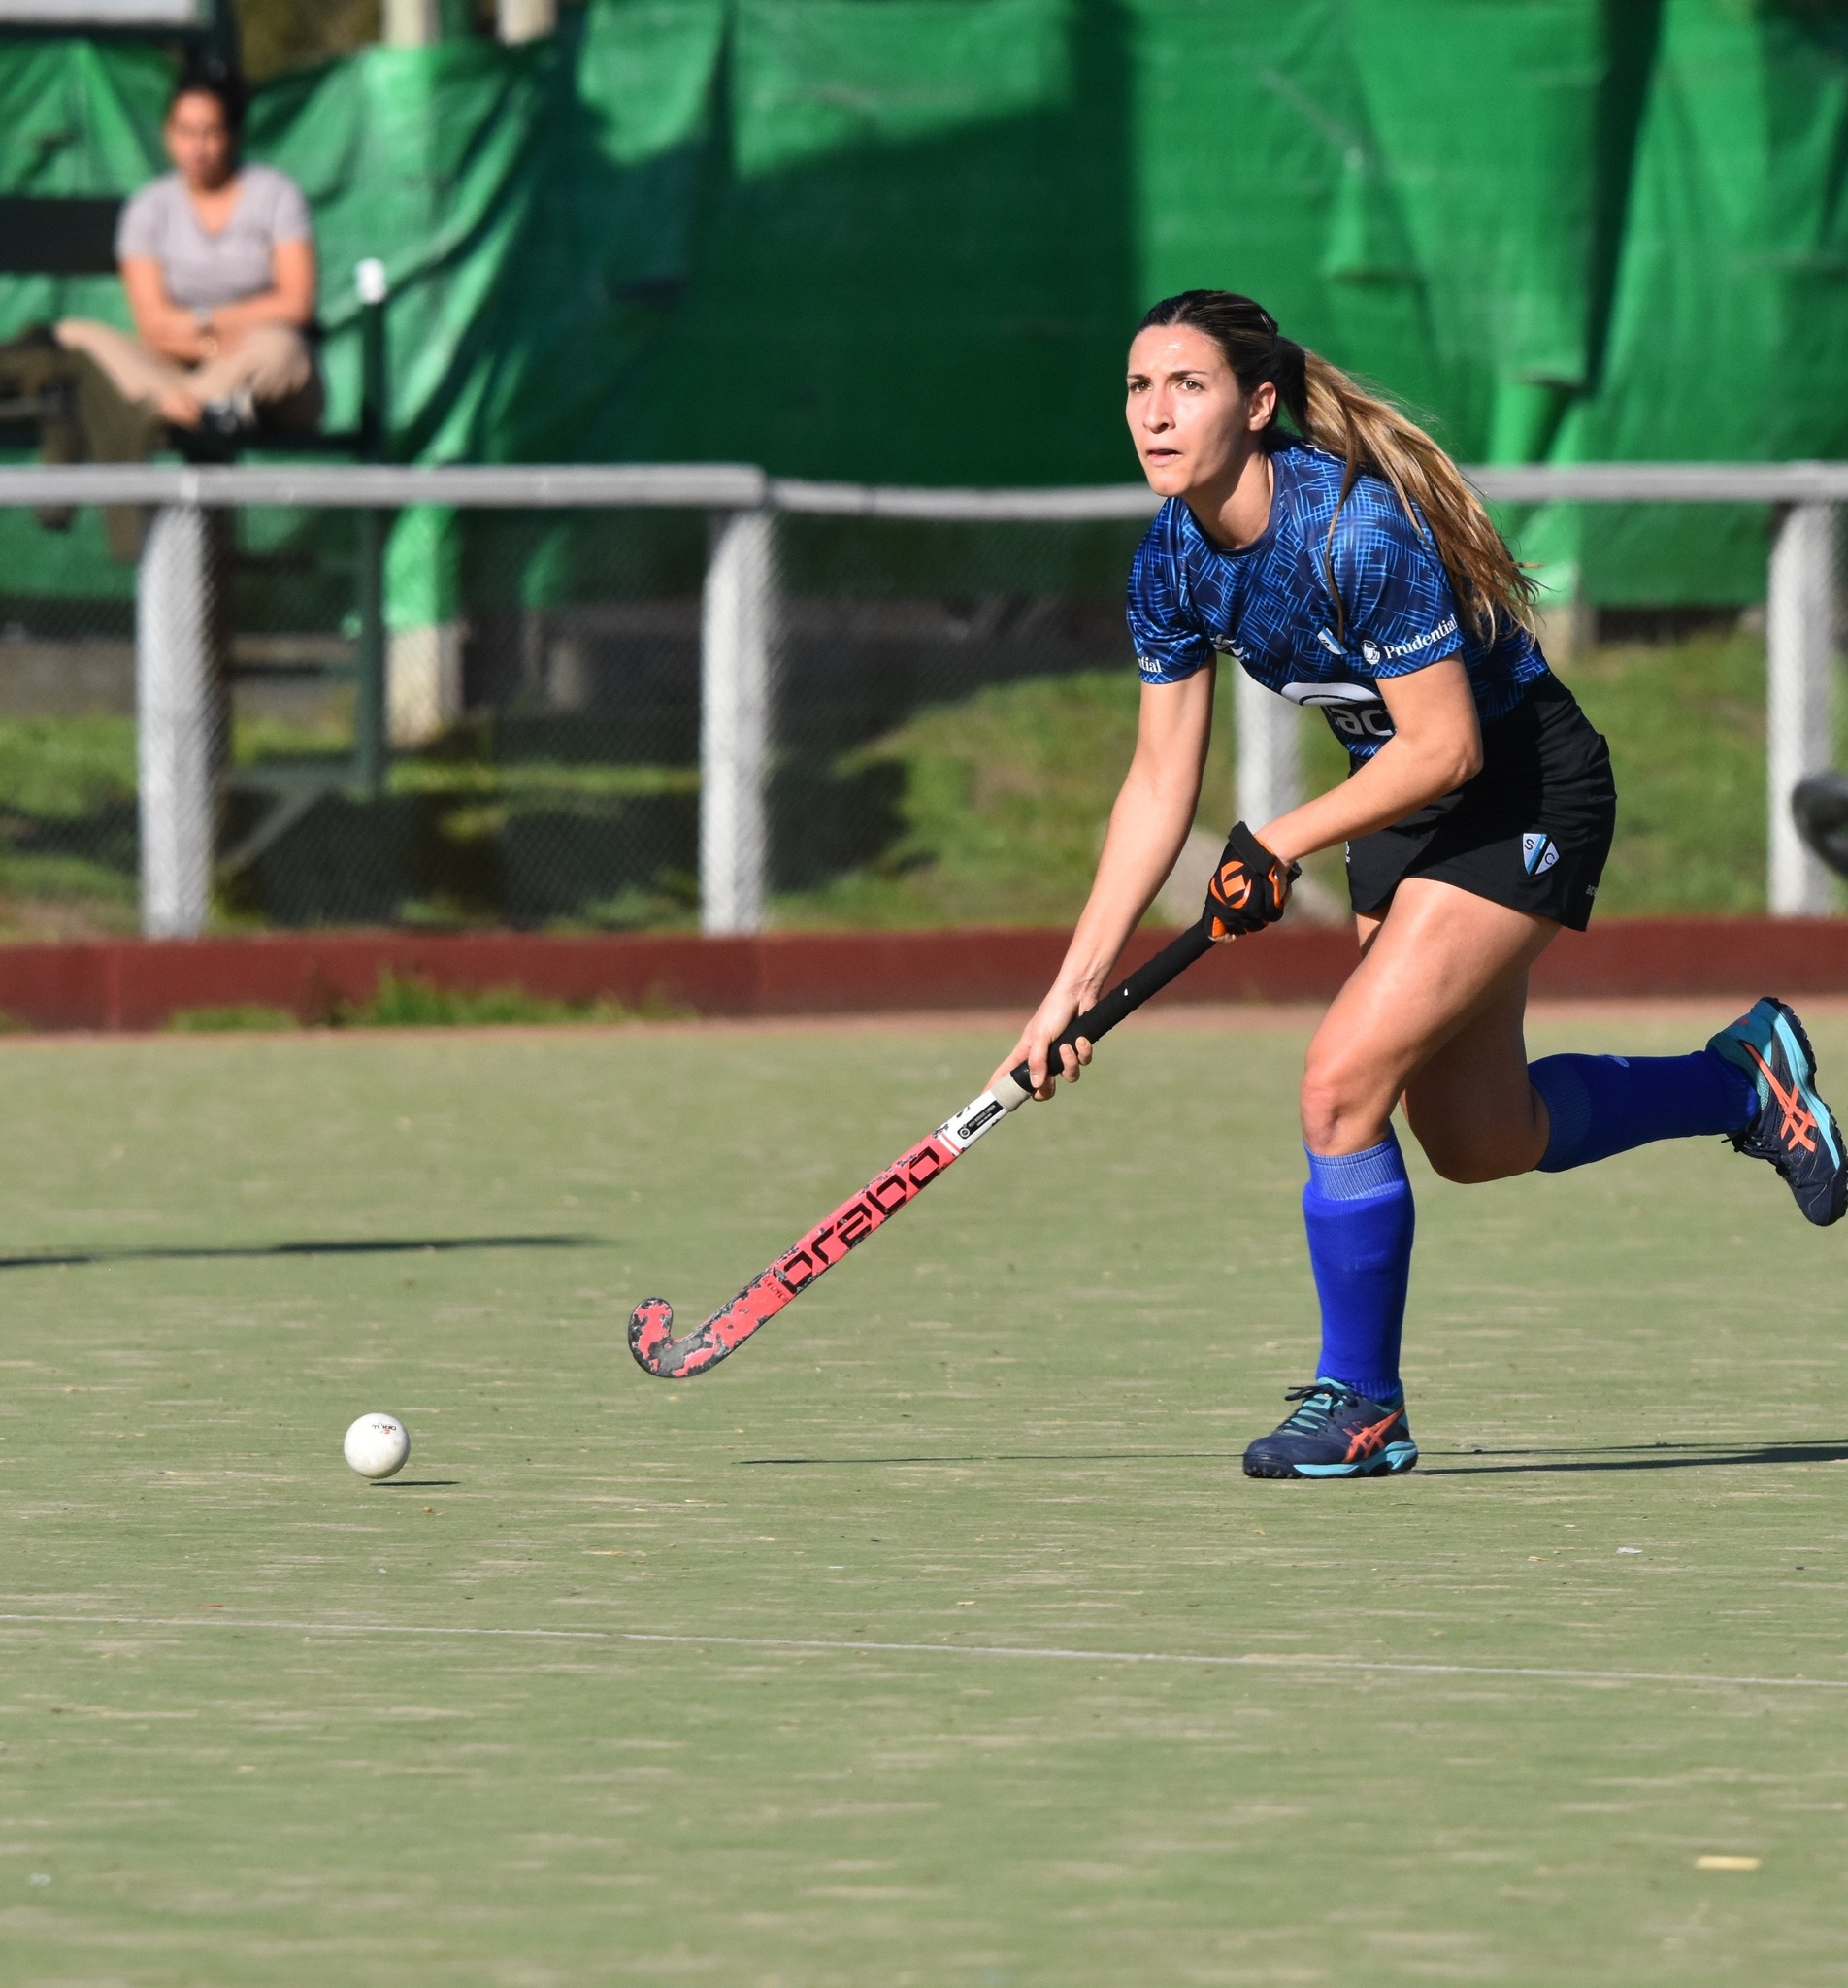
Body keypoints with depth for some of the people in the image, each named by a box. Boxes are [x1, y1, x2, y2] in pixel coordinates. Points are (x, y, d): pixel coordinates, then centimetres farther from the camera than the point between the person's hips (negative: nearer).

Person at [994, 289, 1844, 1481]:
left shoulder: (1357, 531, -31)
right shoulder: (1172, 566, -8)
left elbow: (1446, 747, -27)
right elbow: (1161, 785, 0)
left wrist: (1285, 843, -22)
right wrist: (1078, 981, -4)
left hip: (1525, 793, -8)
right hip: (1401, 808, 8)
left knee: (1344, 1082, -18)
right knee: (1479, 1143, 16)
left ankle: (1360, 1405, -2)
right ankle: (1744, 1079, 38)